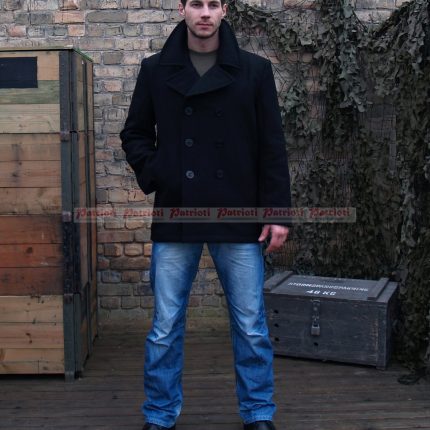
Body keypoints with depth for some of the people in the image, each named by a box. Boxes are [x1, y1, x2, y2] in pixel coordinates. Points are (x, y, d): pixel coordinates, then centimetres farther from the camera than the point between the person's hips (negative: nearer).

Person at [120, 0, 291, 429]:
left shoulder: (255, 70, 3)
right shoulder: (155, 70, 6)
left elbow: (272, 147, 2)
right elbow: (135, 134, 14)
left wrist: (277, 212, -3)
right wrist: (154, 177, -3)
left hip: (239, 218, 0)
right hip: (175, 217, 1)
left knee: (251, 327, 7)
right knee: (165, 327, 7)